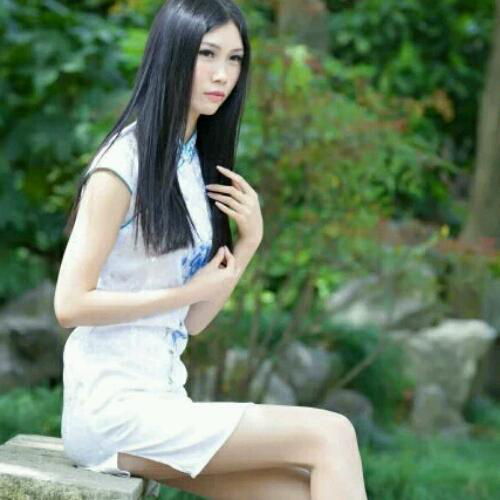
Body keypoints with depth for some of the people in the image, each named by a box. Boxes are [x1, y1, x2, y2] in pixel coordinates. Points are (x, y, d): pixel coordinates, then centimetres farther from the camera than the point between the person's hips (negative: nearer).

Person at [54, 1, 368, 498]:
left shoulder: (201, 163, 13)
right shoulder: (124, 162, -10)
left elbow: (191, 321, 11)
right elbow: (70, 303, -15)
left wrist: (249, 241, -2)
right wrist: (190, 289, -11)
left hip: (161, 396, 7)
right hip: (111, 405, -7)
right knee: (331, 435, -17)